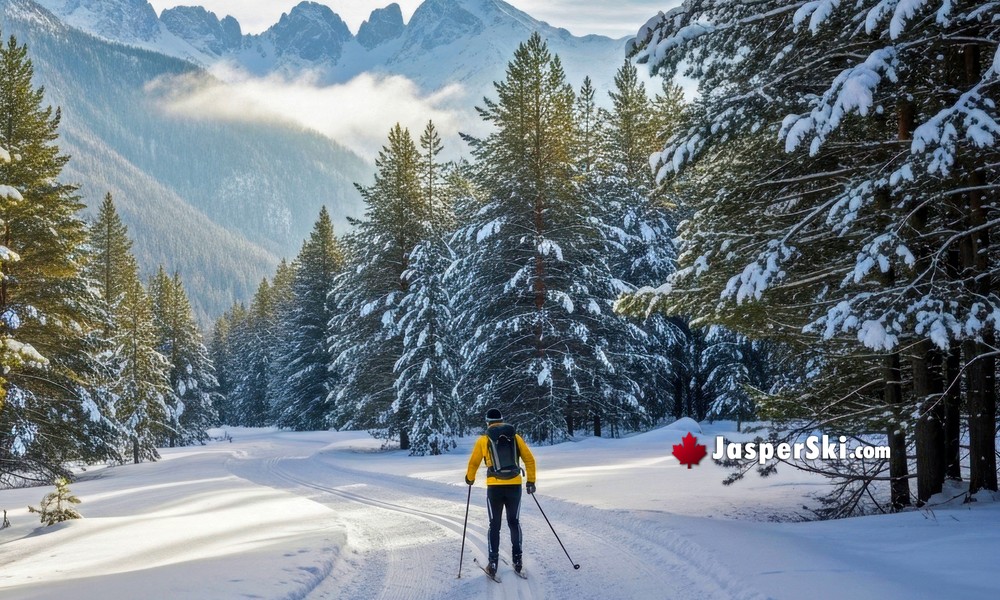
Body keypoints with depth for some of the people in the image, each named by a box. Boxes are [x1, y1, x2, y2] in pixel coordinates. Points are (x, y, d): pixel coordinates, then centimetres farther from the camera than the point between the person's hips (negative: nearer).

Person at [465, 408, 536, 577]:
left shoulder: (484, 439, 1)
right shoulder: (515, 437, 6)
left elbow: (473, 463, 7)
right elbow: (529, 459, 5)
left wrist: (470, 478, 26)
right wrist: (531, 481, 14)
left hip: (494, 487, -1)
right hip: (515, 485, 1)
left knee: (494, 525, 8)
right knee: (514, 522, 15)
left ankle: (493, 563, 2)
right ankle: (517, 560, 11)